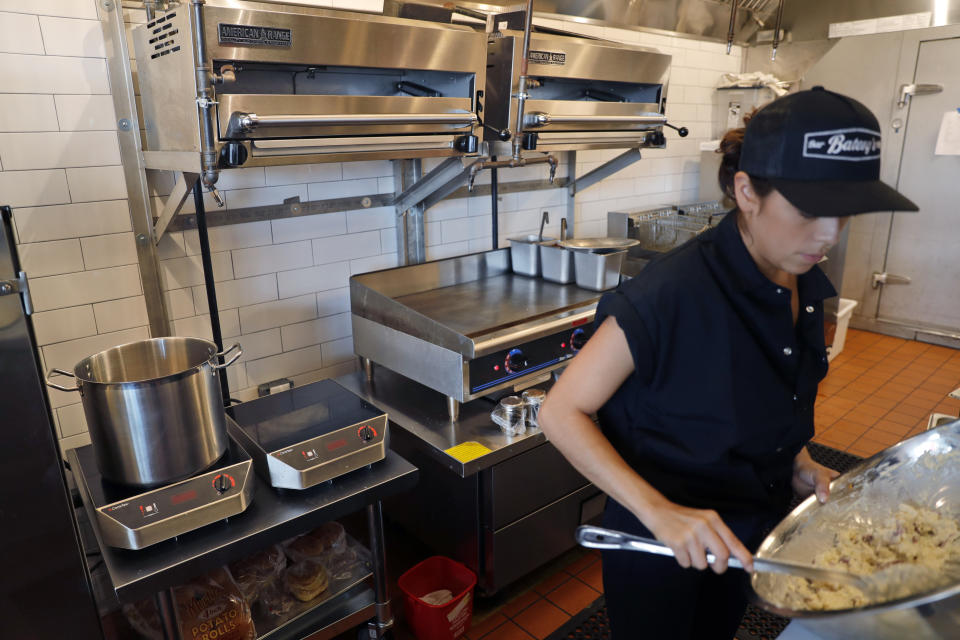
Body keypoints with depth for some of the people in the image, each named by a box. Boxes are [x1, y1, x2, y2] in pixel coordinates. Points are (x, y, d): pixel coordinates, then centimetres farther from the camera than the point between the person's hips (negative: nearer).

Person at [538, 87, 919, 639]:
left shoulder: (805, 286, -6)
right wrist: (659, 512, -34)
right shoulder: (672, 293, -30)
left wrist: (798, 464, -5)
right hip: (657, 541, -6)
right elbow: (562, 412, -26)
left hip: (748, 529, 7)